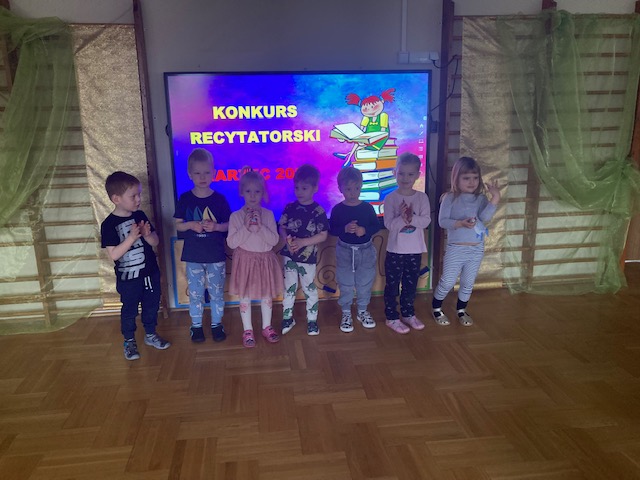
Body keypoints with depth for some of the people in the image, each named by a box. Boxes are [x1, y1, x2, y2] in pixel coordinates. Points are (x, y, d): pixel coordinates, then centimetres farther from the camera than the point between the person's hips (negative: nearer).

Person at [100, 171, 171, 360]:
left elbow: (155, 241, 2)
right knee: (129, 310, 12)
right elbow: (114, 254, -21)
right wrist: (132, 237, -29)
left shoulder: (140, 216, -2)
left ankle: (150, 335, 37)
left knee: (152, 306, 17)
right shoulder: (109, 224, -16)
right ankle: (129, 341, 30)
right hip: (128, 278, -5)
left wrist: (147, 234, -19)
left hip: (150, 273, 5)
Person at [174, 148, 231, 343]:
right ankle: (196, 325, 27)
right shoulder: (185, 199, -2)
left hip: (216, 255, 0)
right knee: (195, 293, 11)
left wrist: (216, 226, -19)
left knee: (217, 292, 10)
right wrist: (191, 225, -17)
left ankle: (217, 324, 27)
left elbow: (229, 224, 0)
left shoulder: (219, 199, -4)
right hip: (193, 255, 0)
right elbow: (178, 225, 3)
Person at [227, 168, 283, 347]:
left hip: (265, 260, 2)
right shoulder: (236, 216, -8)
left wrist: (260, 226, -21)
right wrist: (246, 227, -21)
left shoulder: (268, 214, -3)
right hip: (245, 260, -2)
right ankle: (247, 330, 23)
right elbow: (231, 243, -11)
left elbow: (274, 240, -8)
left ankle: (267, 327, 31)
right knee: (245, 297, 8)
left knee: (266, 295, 13)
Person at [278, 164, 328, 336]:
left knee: (310, 289, 8)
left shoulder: (318, 211, -10)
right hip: (290, 255, 3)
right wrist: (287, 239, -13)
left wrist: (302, 242, -19)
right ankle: (287, 318, 27)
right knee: (289, 288, 13)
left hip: (308, 257, -3)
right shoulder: (290, 208, 0)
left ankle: (312, 320, 23)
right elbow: (281, 227, 7)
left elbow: (323, 235, -10)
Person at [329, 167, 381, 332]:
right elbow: (332, 230, -7)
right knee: (345, 284, 7)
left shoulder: (367, 207, -4)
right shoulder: (337, 209, -7)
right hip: (345, 251, -1)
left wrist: (365, 230, -19)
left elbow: (377, 225, -1)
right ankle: (346, 314, 22)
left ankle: (362, 311, 30)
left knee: (365, 283, 11)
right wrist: (345, 229, -25)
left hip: (366, 250, 1)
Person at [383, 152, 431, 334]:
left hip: (415, 250, 3)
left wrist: (412, 218, -26)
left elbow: (426, 220, -9)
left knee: (411, 284, 17)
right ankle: (392, 318, 20)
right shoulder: (391, 198, -8)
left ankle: (408, 314, 33)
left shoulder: (422, 197, -1)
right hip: (396, 249, -3)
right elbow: (389, 224, -14)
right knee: (392, 285, 7)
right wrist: (402, 218, -31)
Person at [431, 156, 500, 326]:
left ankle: (461, 310, 35)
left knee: (468, 283, 15)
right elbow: (442, 221, -13)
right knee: (447, 282, 3)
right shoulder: (450, 198, -8)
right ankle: (436, 309, 24)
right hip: (455, 249, -3)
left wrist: (495, 199, -26)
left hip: (477, 249, 4)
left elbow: (485, 217, -16)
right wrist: (461, 223, -27)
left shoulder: (481, 198, 1)